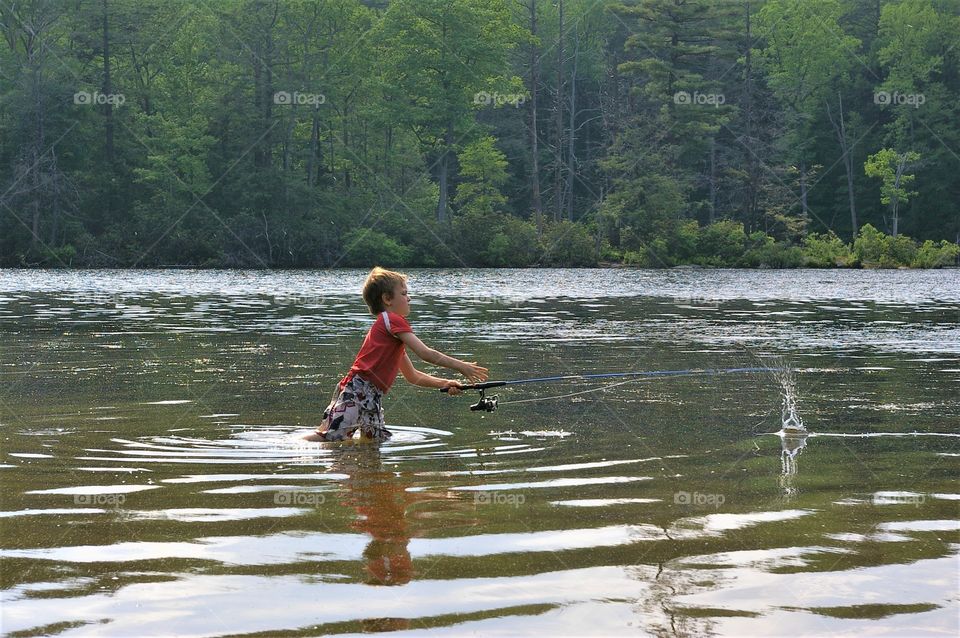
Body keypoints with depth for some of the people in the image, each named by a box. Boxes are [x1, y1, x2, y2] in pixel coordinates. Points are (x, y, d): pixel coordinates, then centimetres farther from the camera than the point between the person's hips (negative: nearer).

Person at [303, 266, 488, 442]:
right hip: (357, 390, -10)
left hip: (371, 397, 10)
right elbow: (425, 353, -11)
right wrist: (461, 366, -6)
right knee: (329, 437, -19)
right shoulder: (394, 320, -4)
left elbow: (412, 376, 28)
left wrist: (444, 383, 17)